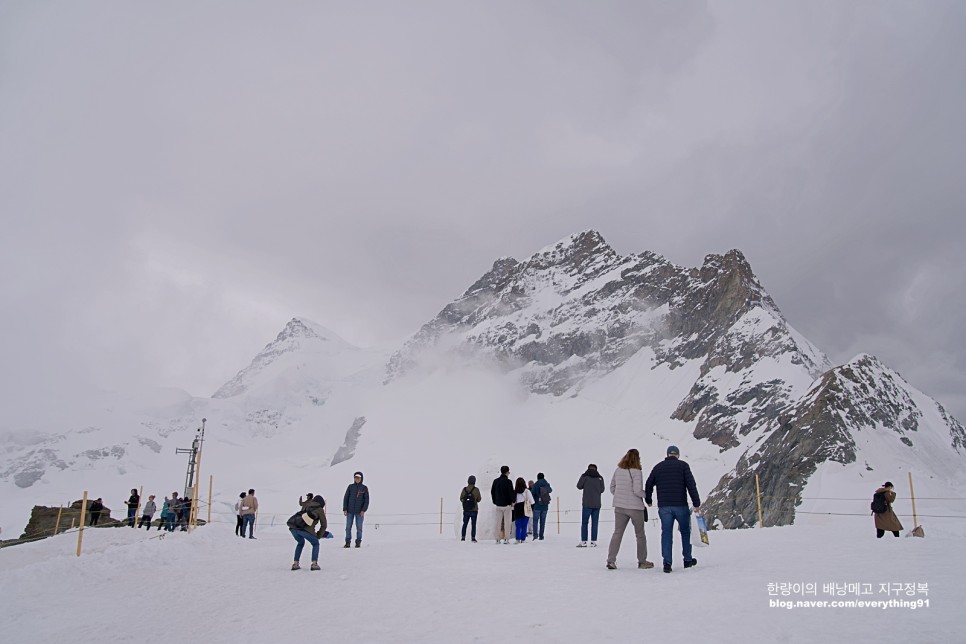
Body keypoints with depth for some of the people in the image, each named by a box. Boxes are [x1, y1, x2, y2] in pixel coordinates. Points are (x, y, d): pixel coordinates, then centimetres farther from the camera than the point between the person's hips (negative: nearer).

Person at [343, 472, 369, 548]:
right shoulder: (350, 487, 4)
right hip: (350, 511, 1)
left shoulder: (364, 488, 1)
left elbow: (366, 500, -1)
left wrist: (363, 510, -11)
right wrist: (345, 509, -3)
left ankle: (358, 542, 9)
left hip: (359, 512, -1)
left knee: (359, 527, 0)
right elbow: (346, 498, 5)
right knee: (348, 527, 0)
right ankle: (347, 542, 7)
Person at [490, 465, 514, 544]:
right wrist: (513, 500, 2)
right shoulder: (508, 481, -12)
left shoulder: (495, 481, 7)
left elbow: (492, 492, 13)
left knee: (498, 522, 10)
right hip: (507, 504, -5)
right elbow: (511, 492, -13)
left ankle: (497, 539, 9)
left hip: (498, 504, 5)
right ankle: (506, 539, -3)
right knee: (507, 522, 1)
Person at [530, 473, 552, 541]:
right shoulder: (547, 484, 4)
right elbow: (550, 490, 23)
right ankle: (541, 536, 9)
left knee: (535, 520, -1)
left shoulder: (535, 485, -8)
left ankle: (535, 534, -17)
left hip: (537, 505, -4)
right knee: (543, 520, 9)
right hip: (545, 505, 4)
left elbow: (532, 493, -11)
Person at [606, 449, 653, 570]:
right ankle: (642, 561, 21)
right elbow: (637, 490, -20)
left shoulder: (618, 470, 2)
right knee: (640, 535, 12)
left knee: (617, 533, 8)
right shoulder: (637, 472, -15)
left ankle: (611, 560, 0)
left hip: (619, 507, 4)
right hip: (635, 507, -4)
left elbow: (612, 488, 8)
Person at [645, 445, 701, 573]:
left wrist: (648, 500, 29)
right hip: (681, 505, -2)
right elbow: (691, 485, -8)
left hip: (664, 506, 2)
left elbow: (648, 485, 14)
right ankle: (688, 560, 24)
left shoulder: (658, 467, 9)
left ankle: (667, 563, -2)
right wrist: (696, 503, -6)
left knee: (666, 533, 4)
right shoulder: (683, 465, 0)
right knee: (685, 532, 16)